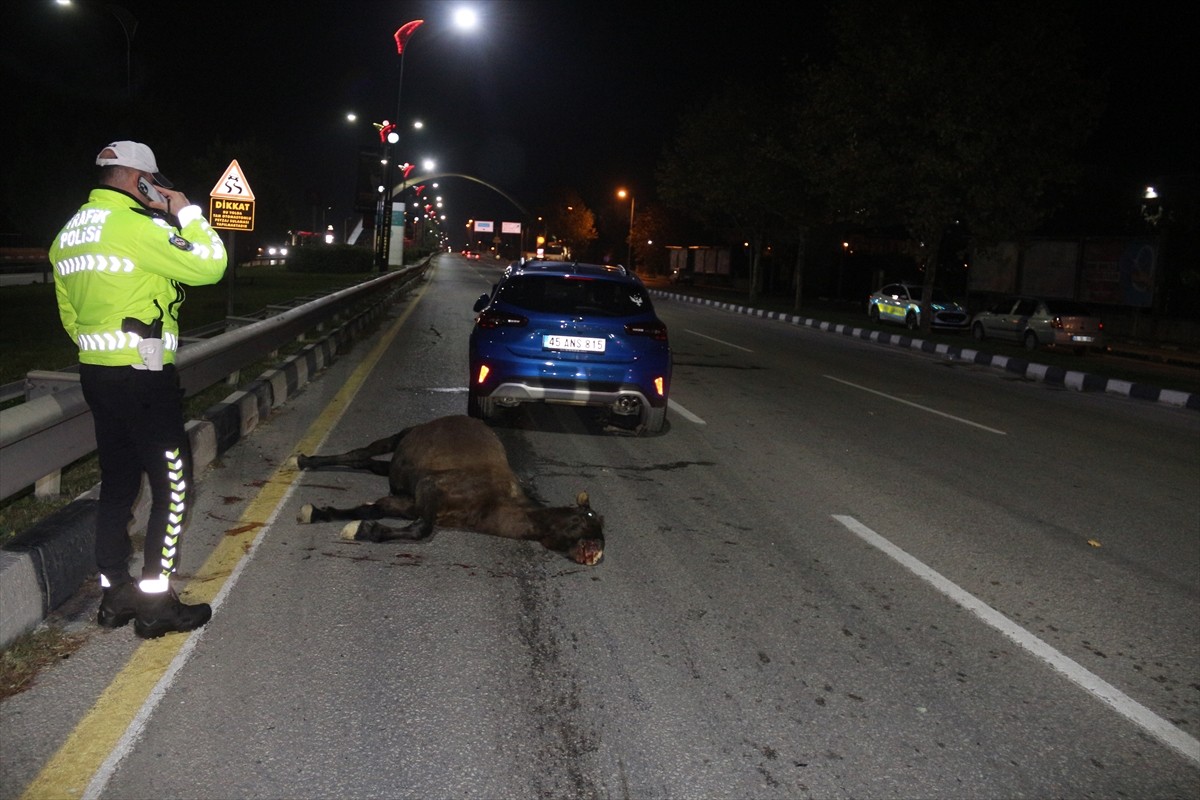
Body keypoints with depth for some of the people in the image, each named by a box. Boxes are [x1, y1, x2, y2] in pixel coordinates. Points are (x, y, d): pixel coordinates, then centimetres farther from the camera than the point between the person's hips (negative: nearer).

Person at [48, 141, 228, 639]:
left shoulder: (68, 234, 14)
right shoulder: (134, 225, -15)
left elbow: (70, 315, 18)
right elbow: (209, 266, -17)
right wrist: (185, 212, -5)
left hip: (96, 374, 9)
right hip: (143, 377, -9)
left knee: (118, 482, 15)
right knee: (173, 484, 0)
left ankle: (115, 595, 22)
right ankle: (156, 602, 5)